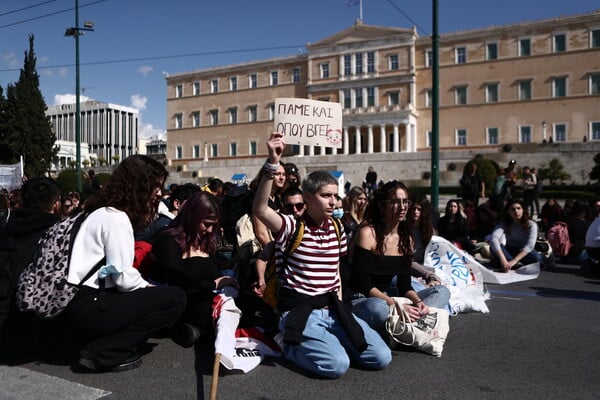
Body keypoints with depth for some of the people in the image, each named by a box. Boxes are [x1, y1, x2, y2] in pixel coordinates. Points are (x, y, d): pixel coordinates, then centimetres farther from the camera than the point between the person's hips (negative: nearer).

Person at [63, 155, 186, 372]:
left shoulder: (105, 211, 15)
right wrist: (147, 287, 0)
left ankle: (99, 341, 8)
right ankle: (103, 352, -9)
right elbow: (123, 278, -19)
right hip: (88, 308, -10)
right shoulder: (116, 218, -15)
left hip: (77, 302, 10)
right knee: (175, 297, -12)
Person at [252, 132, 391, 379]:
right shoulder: (292, 226, -10)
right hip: (298, 311, -5)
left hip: (331, 309, 6)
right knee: (337, 364, -26)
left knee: (381, 358, -7)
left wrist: (339, 309, 9)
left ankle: (327, 338, 13)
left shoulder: (337, 229, 9)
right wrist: (272, 163, -39)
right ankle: (293, 345, 2)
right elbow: (260, 210, -30)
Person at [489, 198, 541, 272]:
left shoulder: (531, 225, -13)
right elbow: (493, 239, -31)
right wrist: (503, 260, -47)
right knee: (494, 247, -30)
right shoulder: (504, 224, -12)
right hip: (508, 253, 1)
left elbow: (530, 245, -27)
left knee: (536, 257, -34)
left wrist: (514, 261, -41)